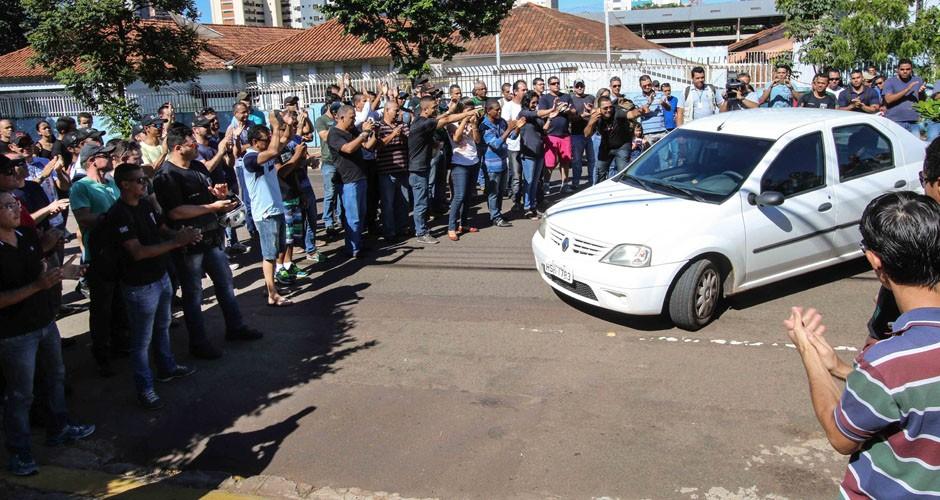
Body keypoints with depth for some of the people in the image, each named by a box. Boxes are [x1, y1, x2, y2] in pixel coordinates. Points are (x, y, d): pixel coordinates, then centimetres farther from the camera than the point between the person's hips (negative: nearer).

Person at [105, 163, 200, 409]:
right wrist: (177, 242, -28)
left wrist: (182, 234, -10)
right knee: (142, 339, 4)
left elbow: (163, 229, 12)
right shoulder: (119, 214, -22)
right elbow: (138, 252, -27)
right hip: (140, 285, -8)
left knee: (163, 326, 25)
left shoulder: (145, 203, 3)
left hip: (161, 276, 9)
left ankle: (167, 368, 44)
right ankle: (144, 389, 18)